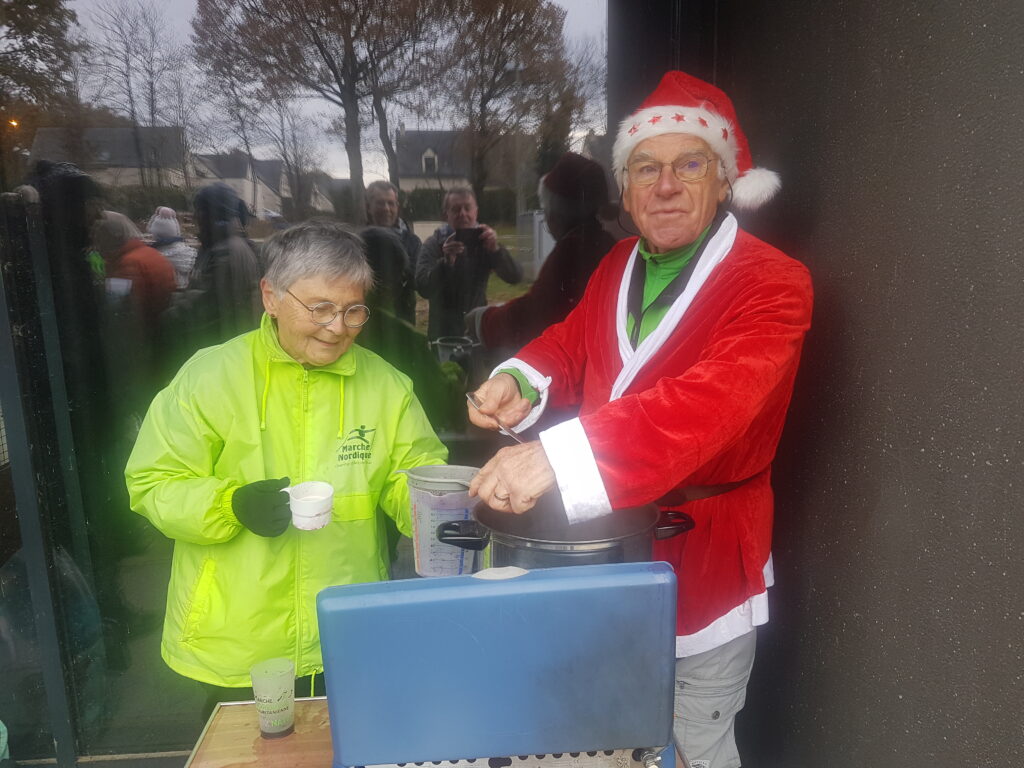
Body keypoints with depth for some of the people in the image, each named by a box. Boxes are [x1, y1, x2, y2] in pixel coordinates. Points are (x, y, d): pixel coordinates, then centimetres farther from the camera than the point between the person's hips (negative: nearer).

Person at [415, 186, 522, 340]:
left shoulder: (483, 240, 0)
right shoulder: (433, 244, -6)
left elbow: (515, 277, -11)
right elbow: (423, 289, -18)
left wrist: (496, 250, -28)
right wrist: (445, 262, -34)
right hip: (444, 335, -2)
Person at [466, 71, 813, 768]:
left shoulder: (771, 284, -18)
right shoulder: (619, 267, 4)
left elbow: (712, 401, -35)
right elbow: (571, 343, 16)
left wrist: (560, 455, -48)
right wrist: (521, 380, -8)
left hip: (702, 558, -6)